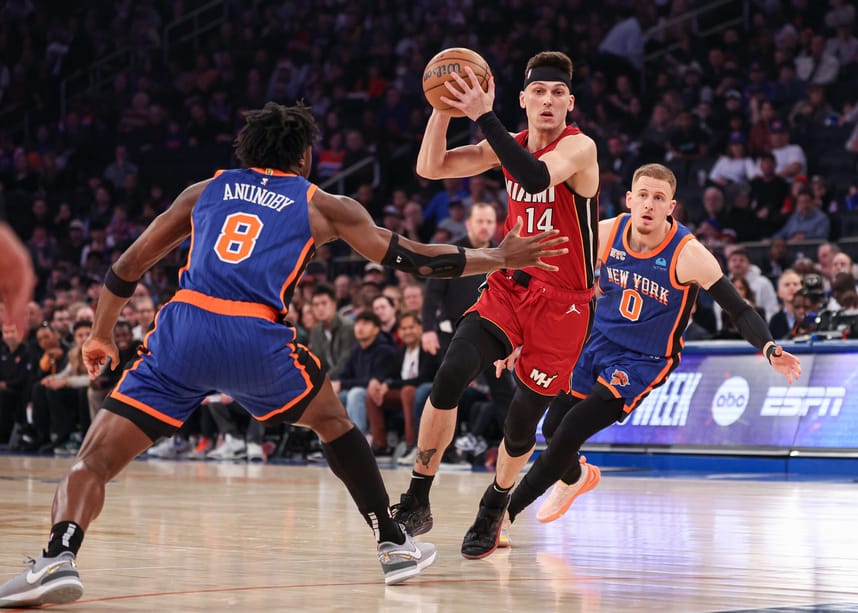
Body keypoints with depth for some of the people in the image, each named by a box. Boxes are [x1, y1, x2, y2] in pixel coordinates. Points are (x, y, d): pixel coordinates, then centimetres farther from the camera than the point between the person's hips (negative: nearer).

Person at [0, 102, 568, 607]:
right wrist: (500, 258, 32)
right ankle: (395, 545, 29)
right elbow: (413, 259, 20)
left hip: (181, 330, 1)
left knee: (95, 459, 3)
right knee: (333, 421, 28)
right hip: (256, 340, -1)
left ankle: (60, 556, -25)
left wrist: (101, 337, 41)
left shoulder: (207, 191, 26)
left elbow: (127, 269, 26)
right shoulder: (324, 206, 20)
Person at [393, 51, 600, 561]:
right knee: (450, 376, -19)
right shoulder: (510, 145, 4)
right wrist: (445, 109, -16)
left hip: (562, 303, -4)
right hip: (509, 287, 4)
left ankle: (494, 509, 30)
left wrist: (483, 116, -38)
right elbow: (431, 168, -1)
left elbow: (538, 178, -37)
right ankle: (417, 502, -10)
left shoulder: (579, 147, -15)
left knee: (523, 419, 1)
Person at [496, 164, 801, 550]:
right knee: (552, 427, 9)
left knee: (570, 433, -17)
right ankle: (575, 478, 47)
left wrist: (770, 350, -38)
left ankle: (503, 514, -2)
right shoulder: (606, 234, -12)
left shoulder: (688, 254, -24)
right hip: (597, 342, 5)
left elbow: (737, 309, -21)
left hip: (644, 361, -5)